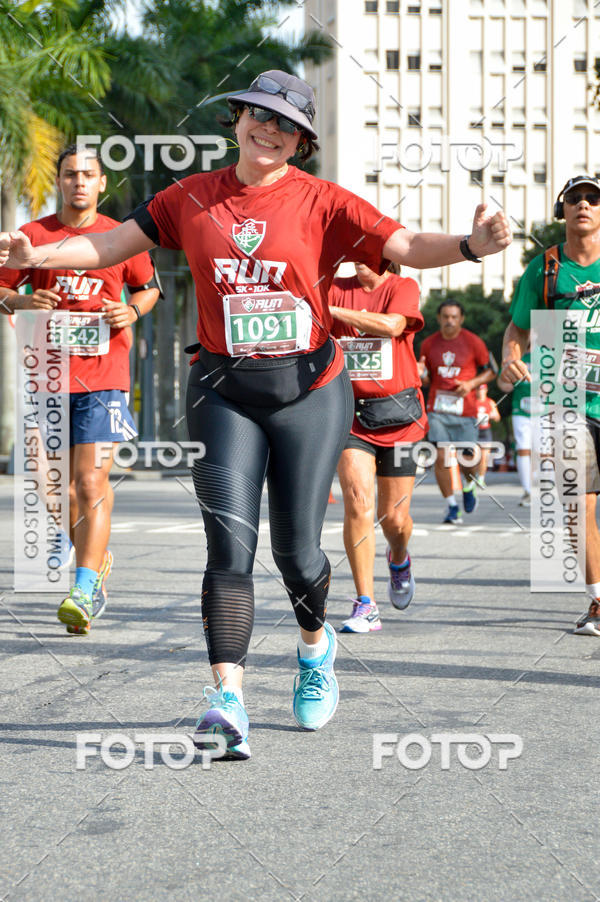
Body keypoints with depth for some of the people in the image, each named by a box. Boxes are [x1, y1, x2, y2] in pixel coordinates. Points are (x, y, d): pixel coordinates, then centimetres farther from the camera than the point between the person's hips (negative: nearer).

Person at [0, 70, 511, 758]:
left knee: (296, 548, 3)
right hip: (224, 391, 1)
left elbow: (405, 247, -10)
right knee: (230, 544, -11)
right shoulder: (193, 198, 7)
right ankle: (227, 701, -15)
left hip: (308, 389, -1)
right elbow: (115, 243, 11)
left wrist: (471, 245, -28)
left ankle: (316, 645, 36)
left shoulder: (320, 202, -1)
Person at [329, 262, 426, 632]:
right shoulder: (336, 290, 6)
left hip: (398, 417, -1)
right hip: (350, 413, 1)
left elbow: (391, 325, -22)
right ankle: (366, 606, -13)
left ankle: (399, 559, 42)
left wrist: (331, 311, -24)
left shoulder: (403, 287, -2)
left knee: (395, 518, 5)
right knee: (358, 501, -18)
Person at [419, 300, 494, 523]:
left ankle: (469, 486, 34)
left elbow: (490, 370, 6)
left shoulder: (473, 342, -2)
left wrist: (471, 383, -11)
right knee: (440, 457, -9)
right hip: (437, 410, 2)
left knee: (467, 460, -1)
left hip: (465, 410, -2)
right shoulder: (429, 344, 6)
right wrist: (421, 373, -8)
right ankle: (451, 506, 3)